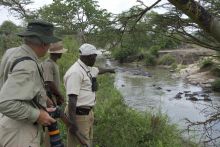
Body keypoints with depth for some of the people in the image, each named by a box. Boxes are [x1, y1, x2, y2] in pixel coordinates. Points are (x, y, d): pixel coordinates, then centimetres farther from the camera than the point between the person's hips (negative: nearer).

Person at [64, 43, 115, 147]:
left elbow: (98, 70, 36)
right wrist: (72, 123, -28)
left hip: (88, 112, 10)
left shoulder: (87, 69, 11)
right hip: (79, 114, -10)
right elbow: (72, 99, -25)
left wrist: (109, 70, 55)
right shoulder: (76, 72, -20)